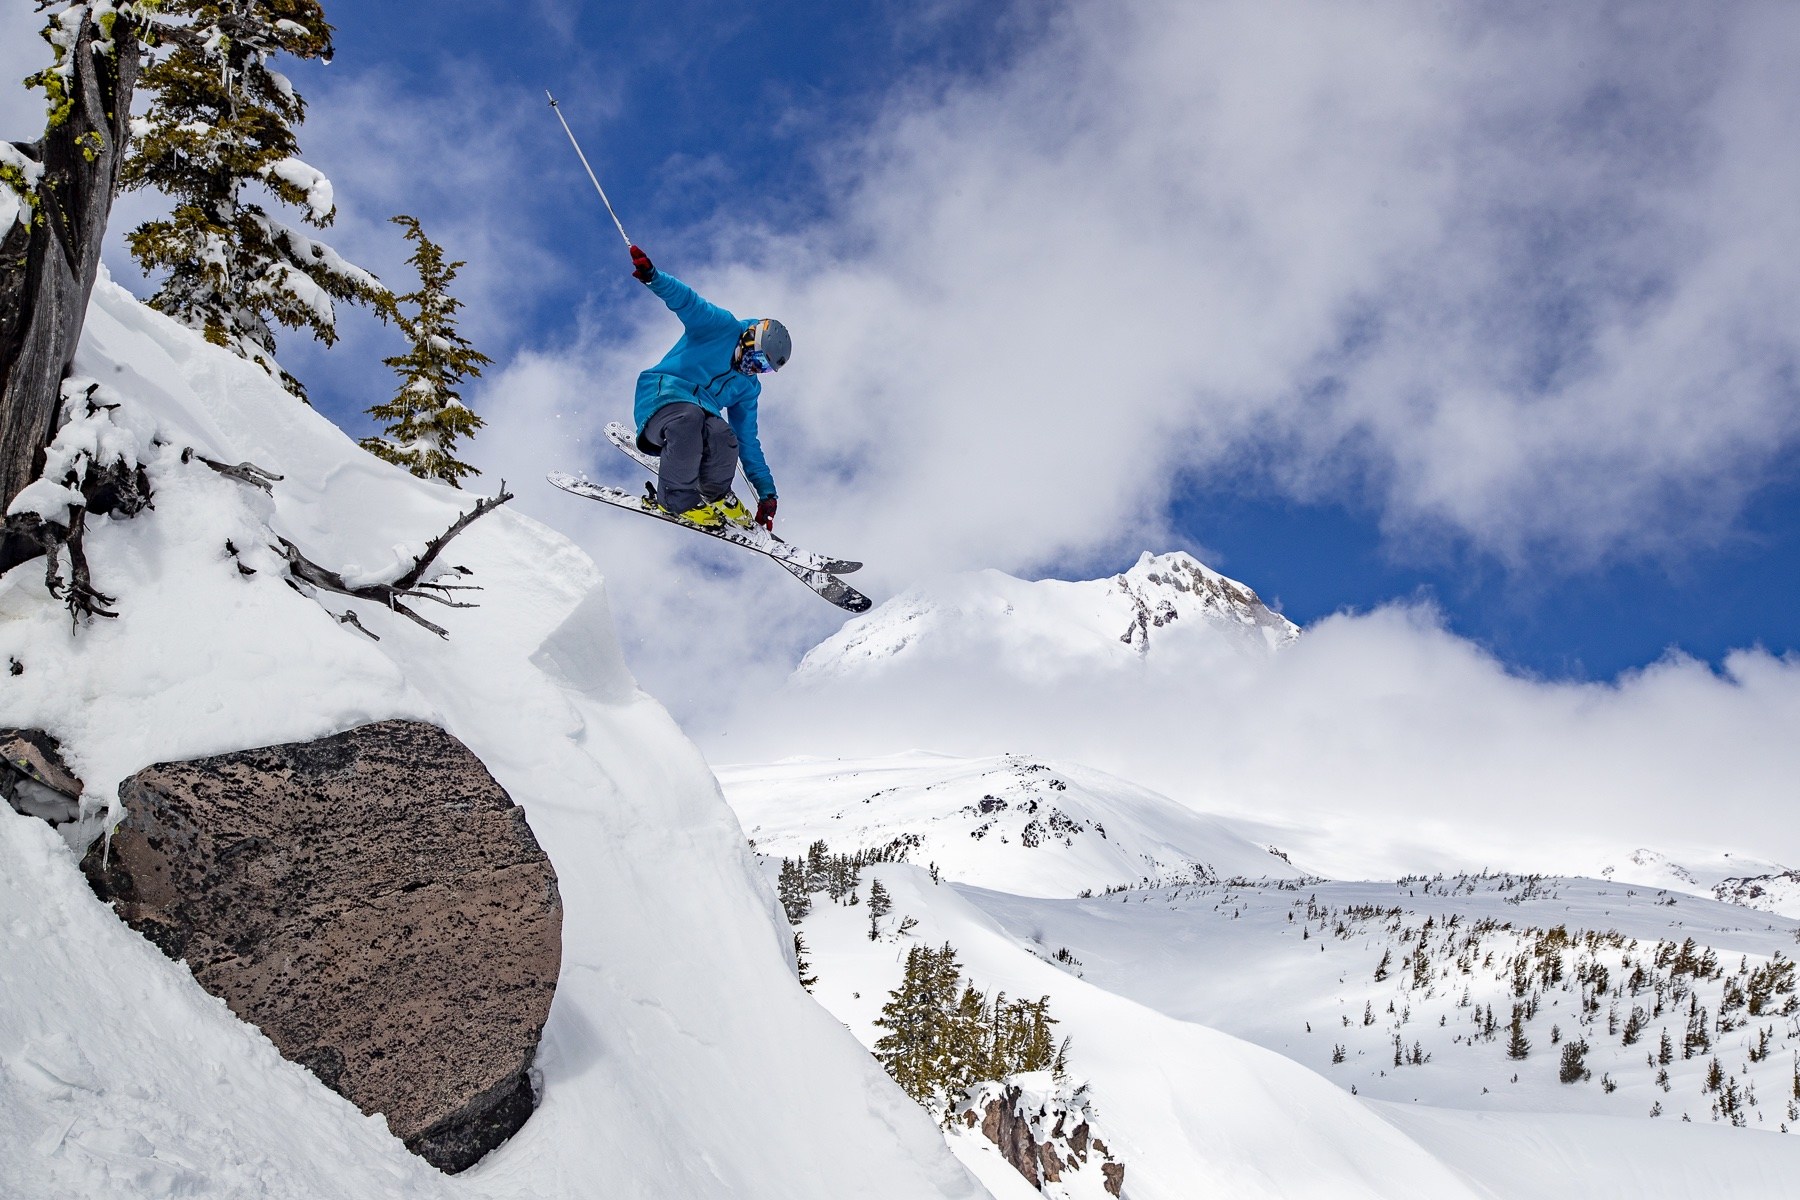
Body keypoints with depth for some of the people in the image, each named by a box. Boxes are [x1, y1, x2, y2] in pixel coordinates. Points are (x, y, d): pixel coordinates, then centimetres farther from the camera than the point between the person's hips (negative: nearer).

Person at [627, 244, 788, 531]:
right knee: (689, 416, -40)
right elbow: (686, 301, -10)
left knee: (726, 438, -31)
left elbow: (748, 442, 26)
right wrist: (653, 277, -31)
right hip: (662, 393, -5)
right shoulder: (723, 327, 6)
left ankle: (715, 496, -3)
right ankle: (677, 497, -27)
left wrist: (766, 491, 19)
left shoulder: (748, 388, 22)